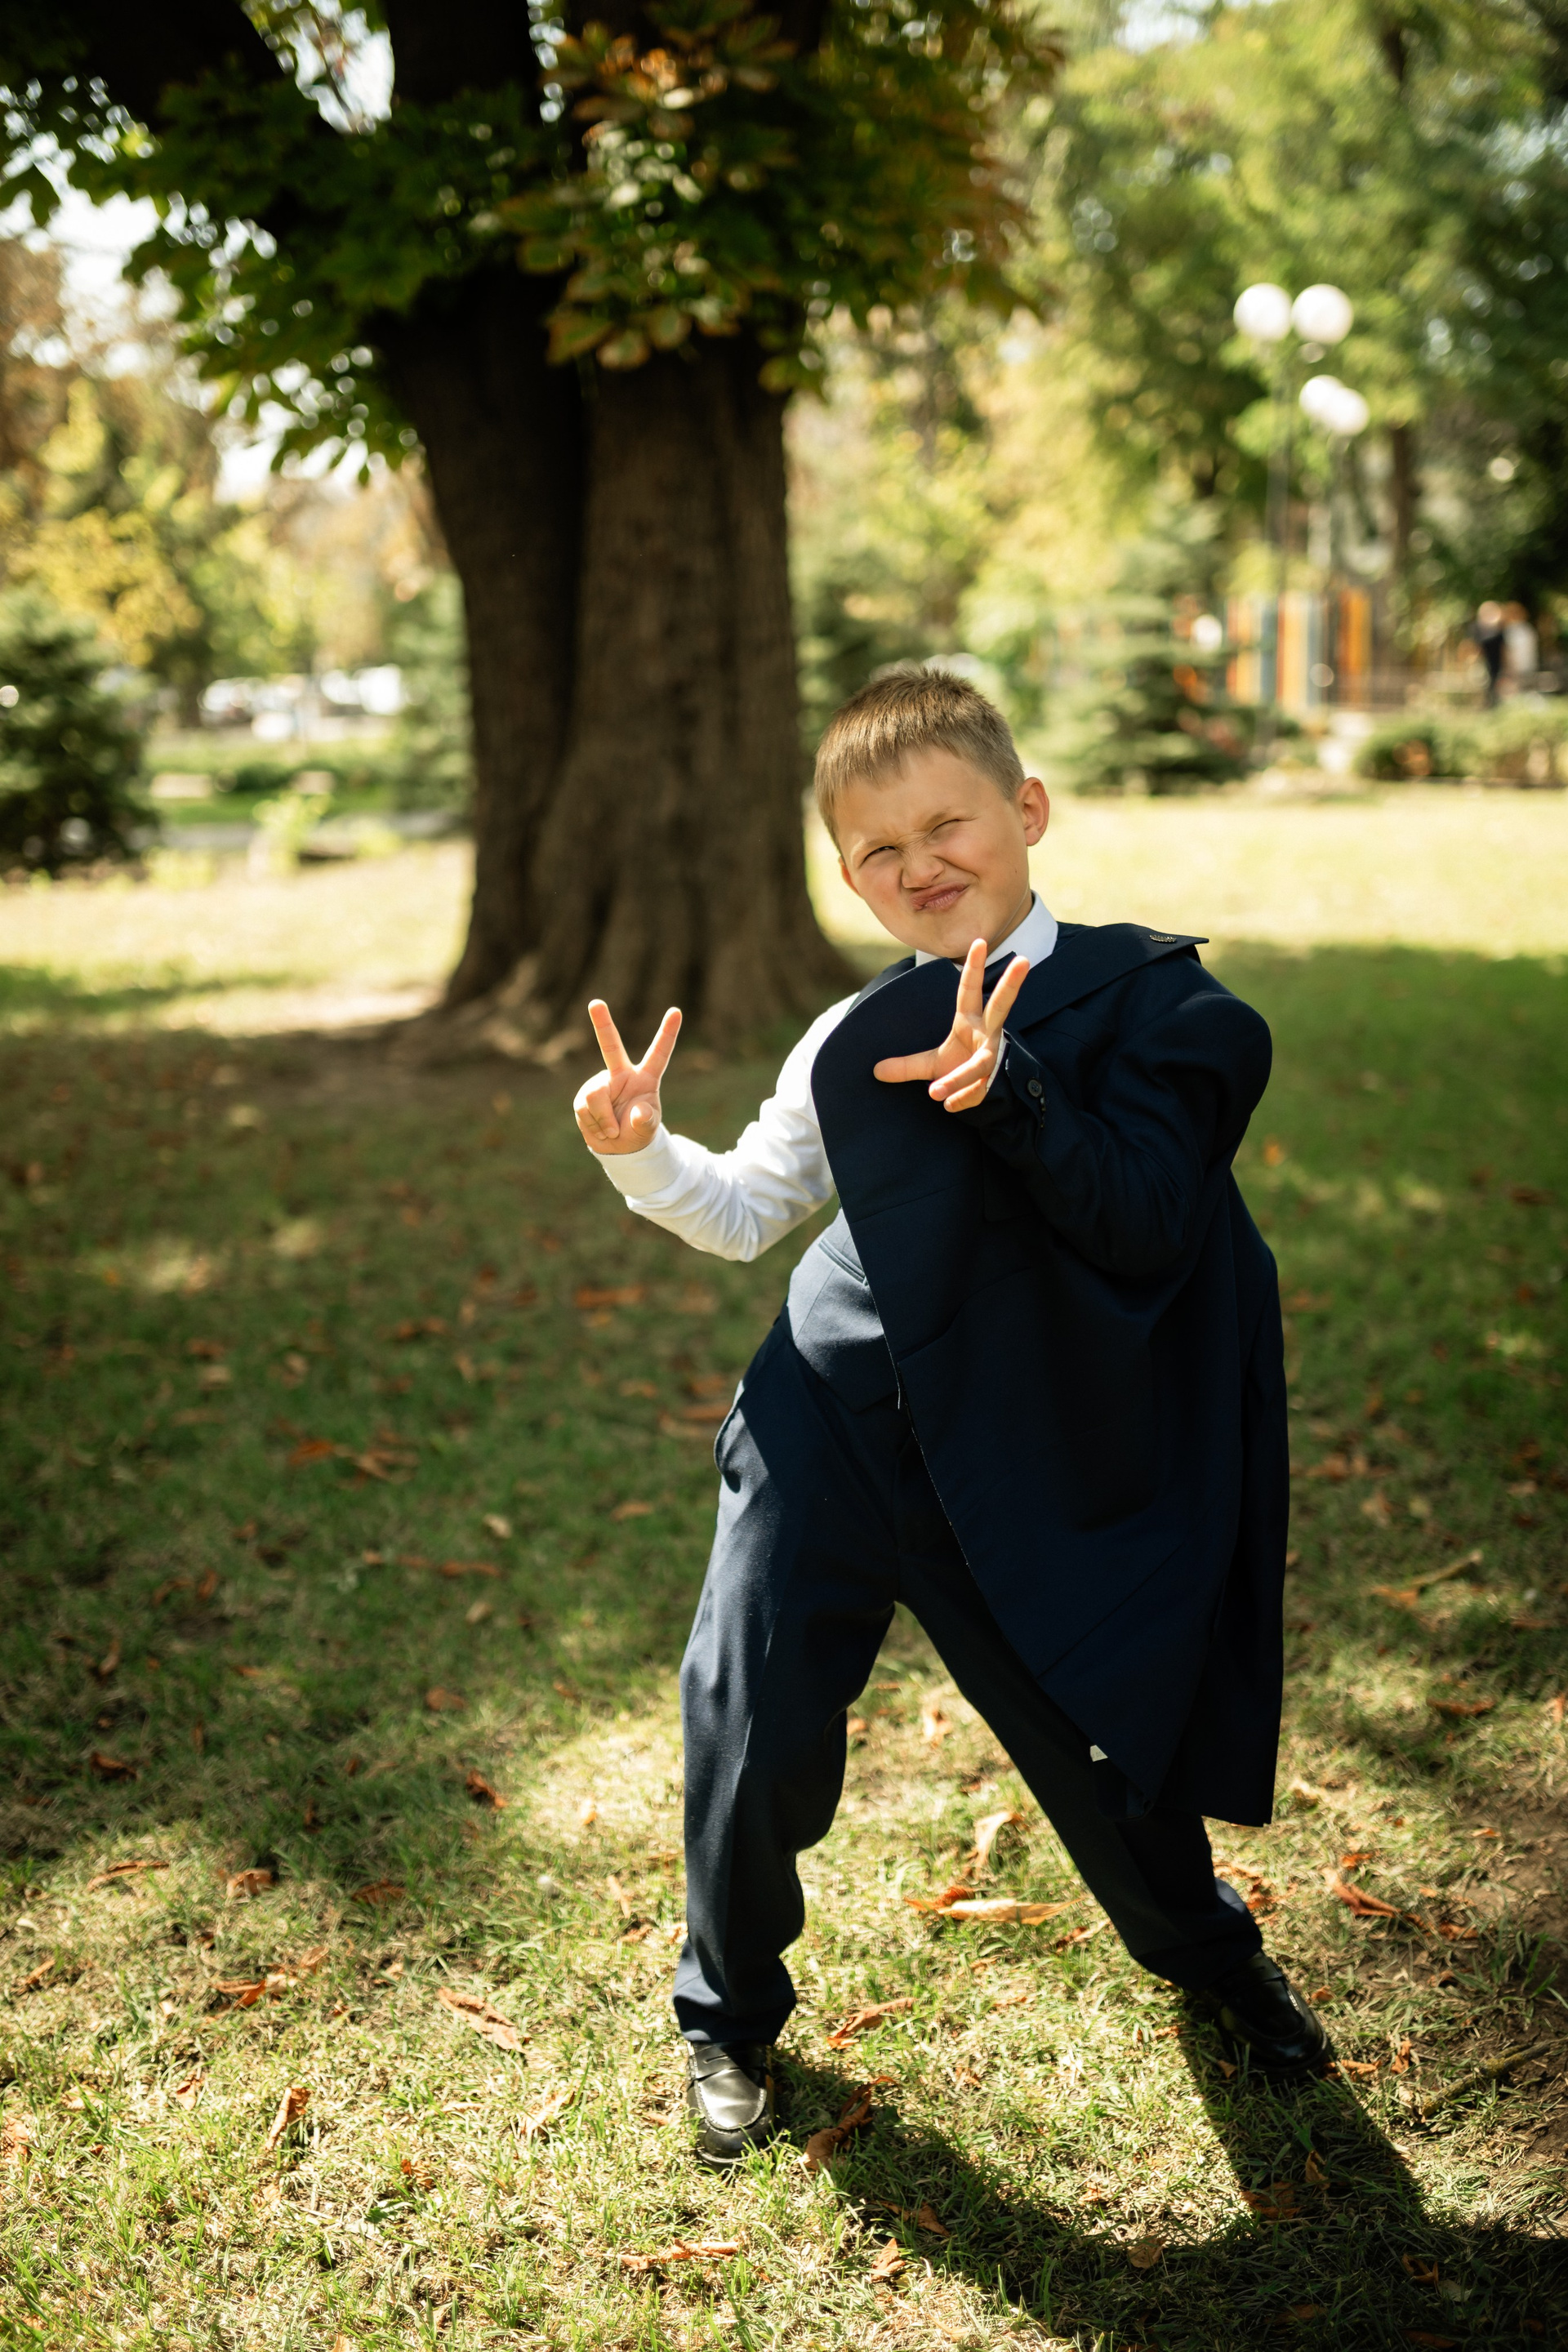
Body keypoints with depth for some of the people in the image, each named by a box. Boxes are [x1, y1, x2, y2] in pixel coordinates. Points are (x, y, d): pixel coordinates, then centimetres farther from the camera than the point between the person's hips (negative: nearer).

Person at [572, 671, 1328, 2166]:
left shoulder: (1143, 995, -4)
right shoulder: (855, 1041, 8)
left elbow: (1153, 1222, -16)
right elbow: (747, 1211, 18)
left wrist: (1008, 1092, -28)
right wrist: (640, 1153, 0)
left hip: (1024, 1464, -2)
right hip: (831, 1434, 3)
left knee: (1095, 1736, 10)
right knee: (752, 1738, 0)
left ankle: (1209, 1956, 44)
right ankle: (729, 2018, 29)